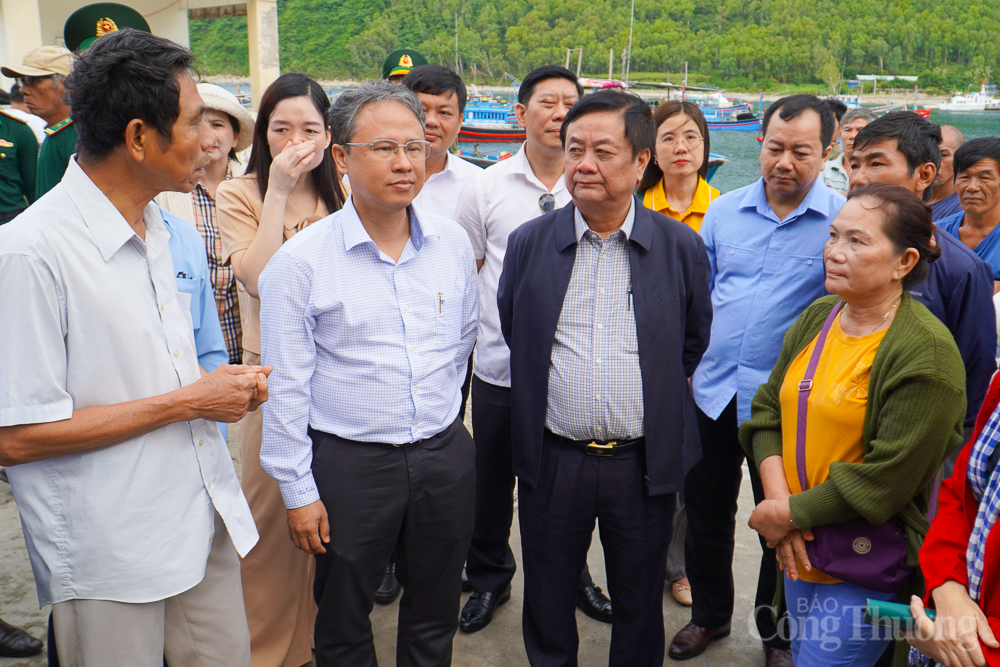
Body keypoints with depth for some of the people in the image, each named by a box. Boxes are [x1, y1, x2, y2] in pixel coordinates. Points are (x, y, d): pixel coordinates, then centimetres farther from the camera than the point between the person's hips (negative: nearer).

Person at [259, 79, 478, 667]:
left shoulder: (453, 243, 0)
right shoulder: (301, 261, -11)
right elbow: (286, 389, -8)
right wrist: (299, 491, -7)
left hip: (446, 457, 3)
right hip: (349, 463, -3)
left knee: (436, 617, 20)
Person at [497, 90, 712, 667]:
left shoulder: (683, 247, -4)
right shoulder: (529, 243, -1)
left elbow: (695, 343, 9)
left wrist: (656, 396, 9)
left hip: (645, 463, 0)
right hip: (552, 461, 1)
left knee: (640, 607, 17)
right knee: (547, 604, 17)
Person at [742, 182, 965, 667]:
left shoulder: (926, 351, -18)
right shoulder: (817, 317, 2)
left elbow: (887, 479, -21)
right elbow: (768, 409, 4)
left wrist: (790, 514, -14)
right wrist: (777, 497, -11)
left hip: (867, 570, -7)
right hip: (800, 551, 7)